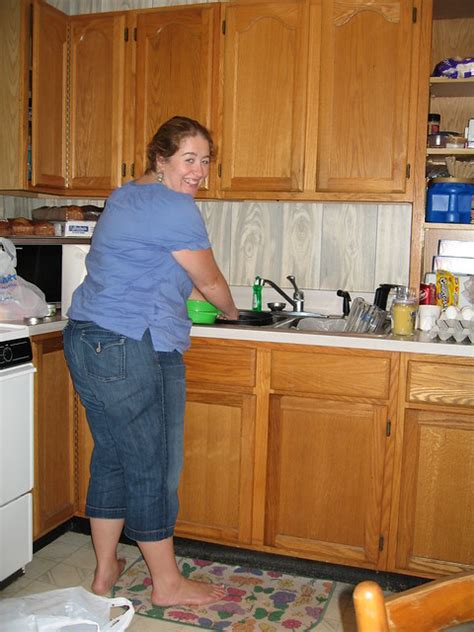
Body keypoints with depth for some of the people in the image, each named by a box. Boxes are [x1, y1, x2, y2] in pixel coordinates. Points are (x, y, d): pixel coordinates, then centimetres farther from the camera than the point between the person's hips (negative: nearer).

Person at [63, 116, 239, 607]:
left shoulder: (123, 197, 18)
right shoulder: (175, 207, -12)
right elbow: (209, 281, -2)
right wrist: (230, 311, 19)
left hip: (86, 340, 10)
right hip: (131, 350, -10)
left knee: (112, 457, 18)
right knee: (153, 467, 2)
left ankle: (105, 570, 31)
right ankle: (167, 584, 19)